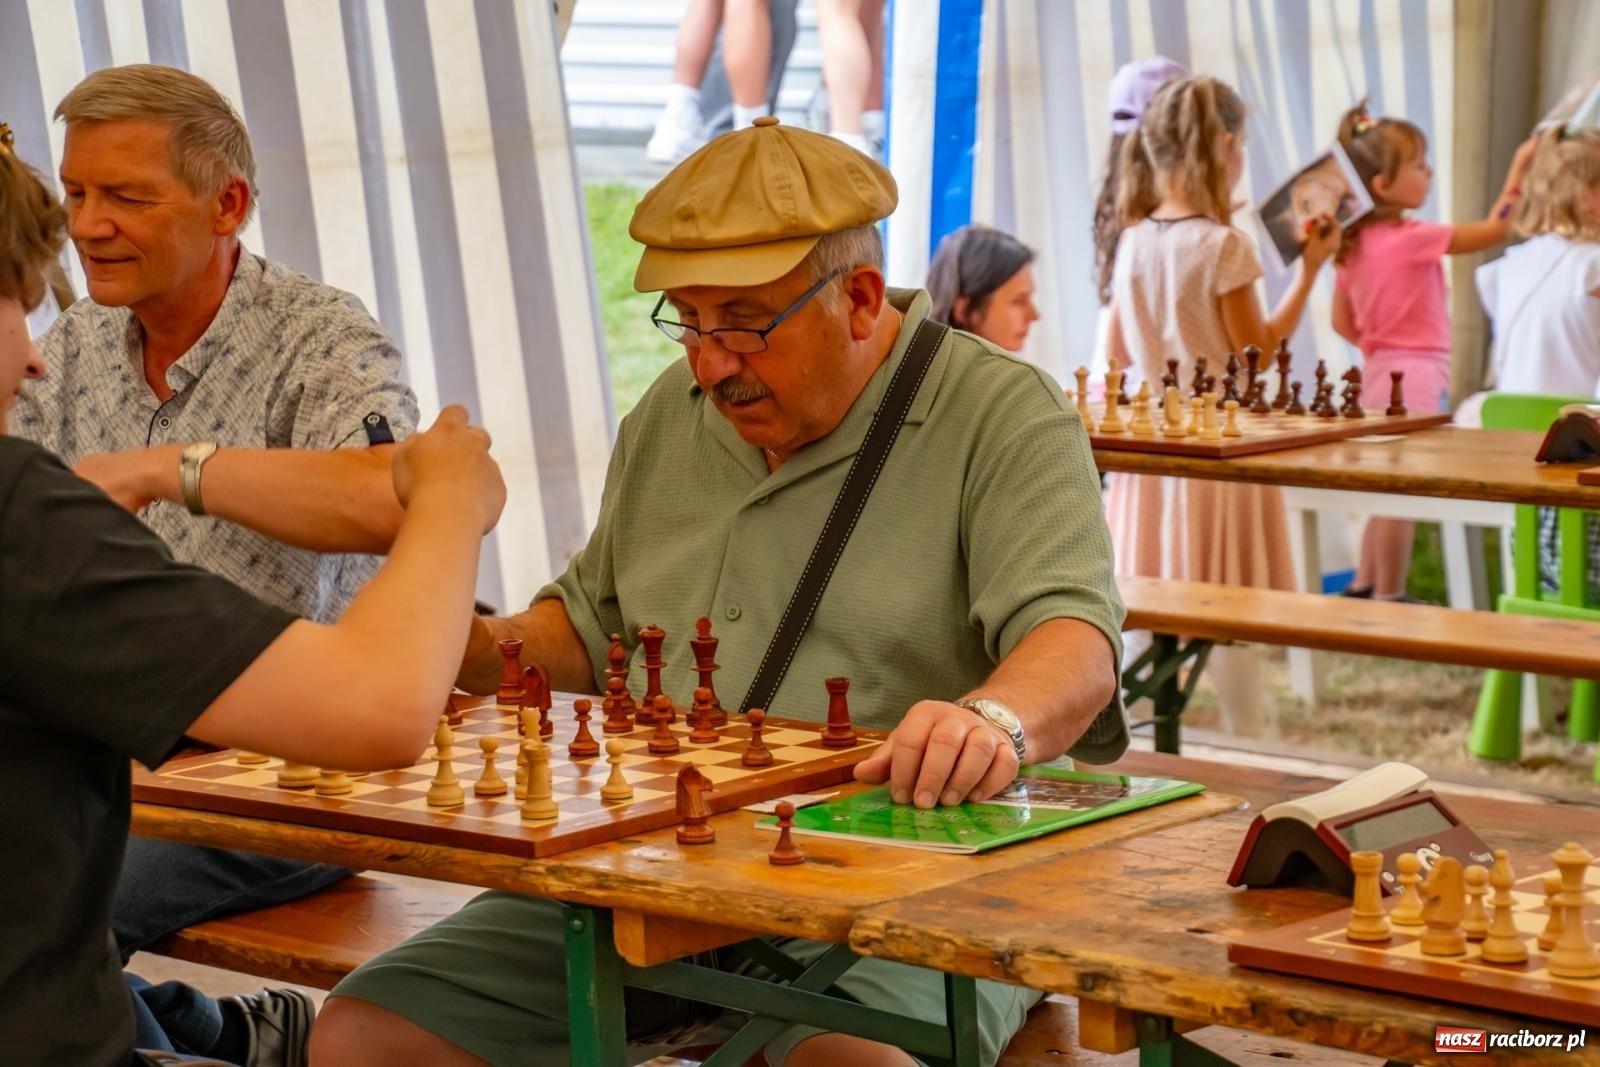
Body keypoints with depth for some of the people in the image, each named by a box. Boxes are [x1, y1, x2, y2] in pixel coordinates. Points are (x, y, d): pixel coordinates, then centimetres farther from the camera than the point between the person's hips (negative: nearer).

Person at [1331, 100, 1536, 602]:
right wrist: (1518, 169, -10)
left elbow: (1342, 322, 12)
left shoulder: (1352, 245, 6)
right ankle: (1388, 598, 1)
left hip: (1380, 369, 8)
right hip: (1416, 373, -8)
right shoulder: (1412, 239, -17)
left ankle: (1364, 587, 24)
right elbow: (1495, 230, -16)